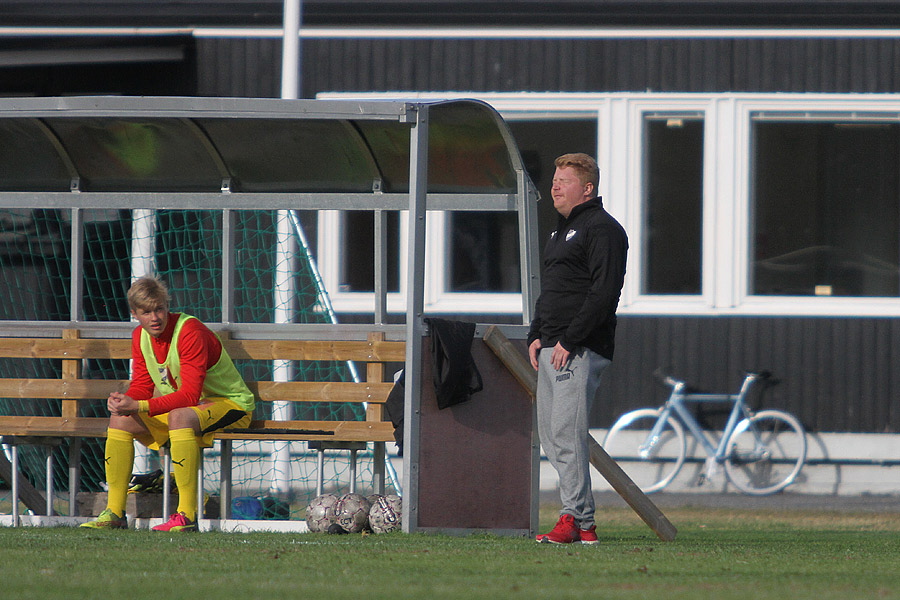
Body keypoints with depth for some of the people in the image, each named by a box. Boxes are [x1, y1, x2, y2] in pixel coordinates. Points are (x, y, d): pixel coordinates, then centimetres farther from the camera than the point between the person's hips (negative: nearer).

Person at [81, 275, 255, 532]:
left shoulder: (190, 332, -26)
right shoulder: (140, 336, 0)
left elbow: (190, 395, -32)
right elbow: (142, 386, 2)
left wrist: (138, 406, -37)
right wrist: (123, 400, -23)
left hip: (230, 404, -8)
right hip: (179, 406, 8)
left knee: (179, 416, -38)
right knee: (120, 419, -6)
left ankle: (187, 515, -37)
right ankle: (114, 512, -6)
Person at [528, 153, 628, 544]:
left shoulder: (602, 230, -8)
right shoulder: (561, 229, 22)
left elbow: (604, 292, -17)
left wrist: (569, 341, -19)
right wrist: (536, 336, 14)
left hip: (581, 349, -10)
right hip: (550, 348, 10)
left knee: (566, 433, -15)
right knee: (551, 435, 7)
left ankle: (577, 520, -14)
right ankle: (580, 517, 11)